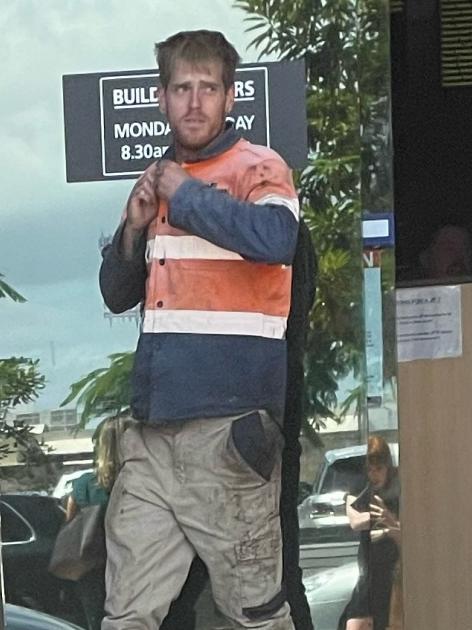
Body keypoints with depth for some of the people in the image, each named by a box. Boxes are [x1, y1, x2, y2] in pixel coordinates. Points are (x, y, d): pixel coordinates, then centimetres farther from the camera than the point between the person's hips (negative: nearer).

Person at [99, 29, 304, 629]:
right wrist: (135, 228, 5)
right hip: (153, 432, 6)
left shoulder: (257, 169, -1)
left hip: (227, 426, -6)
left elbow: (275, 239, -24)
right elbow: (117, 294, 24)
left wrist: (185, 195, -12)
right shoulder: (158, 180, 19)